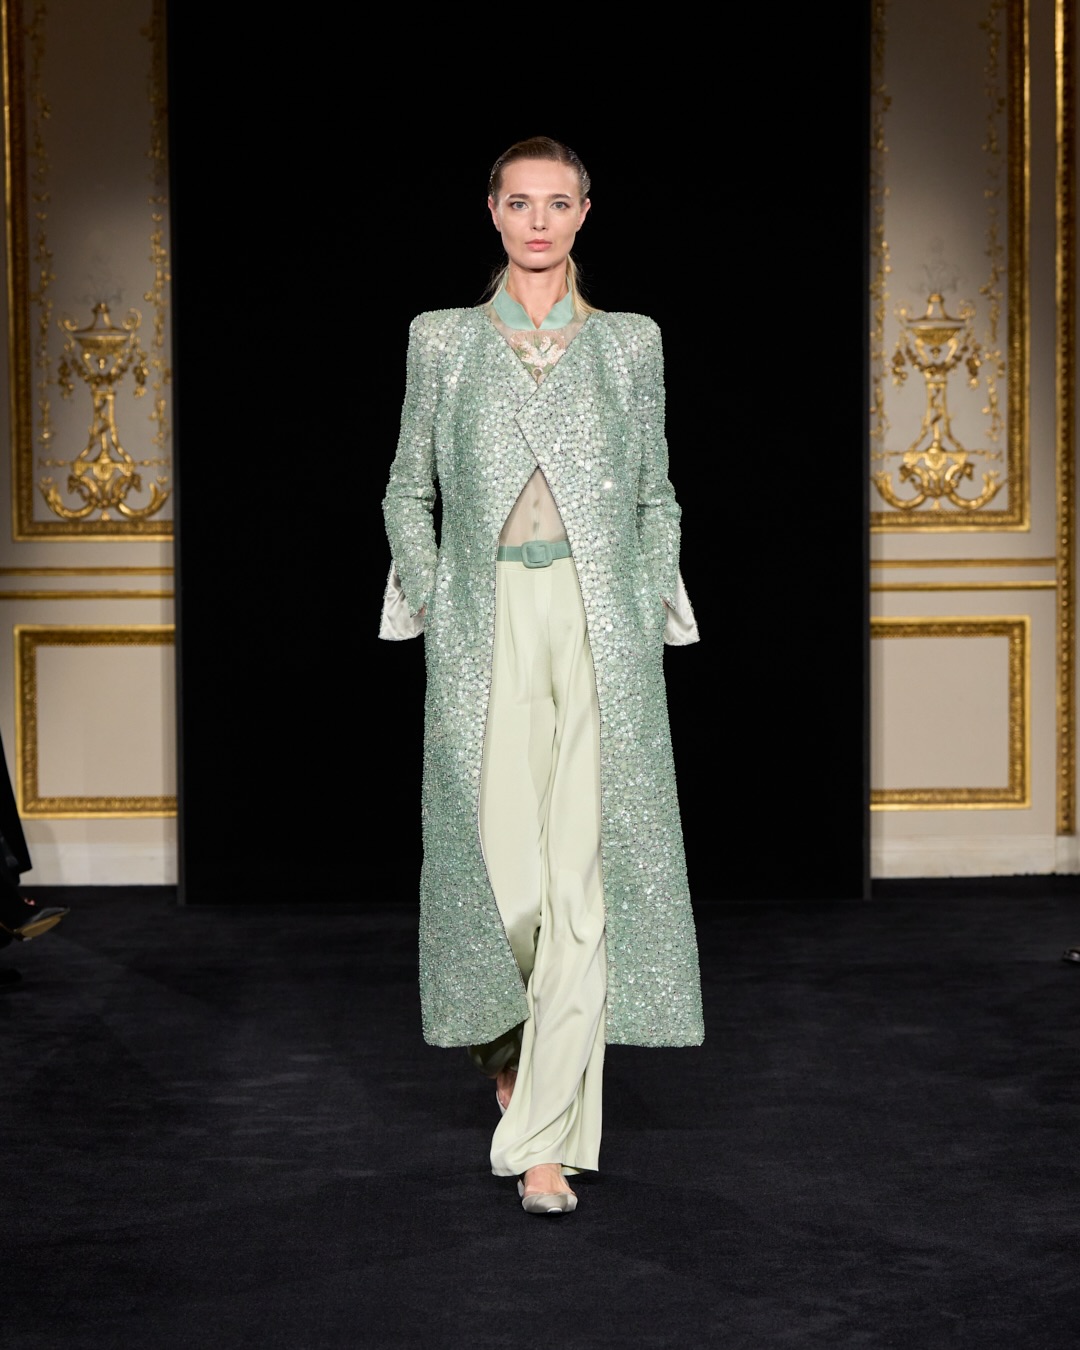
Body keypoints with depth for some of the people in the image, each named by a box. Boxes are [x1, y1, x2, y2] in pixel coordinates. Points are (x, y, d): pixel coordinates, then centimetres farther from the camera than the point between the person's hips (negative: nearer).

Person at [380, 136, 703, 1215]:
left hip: (604, 632, 0)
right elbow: (408, 491, 12)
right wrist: (432, 609, 1)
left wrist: (652, 615, 3)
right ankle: (507, 1046, 30)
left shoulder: (629, 344, 11)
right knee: (502, 873, -3)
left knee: (583, 879, -6)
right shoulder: (443, 340, 10)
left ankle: (544, 1138, 0)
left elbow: (656, 498, 14)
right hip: (487, 631, 0)